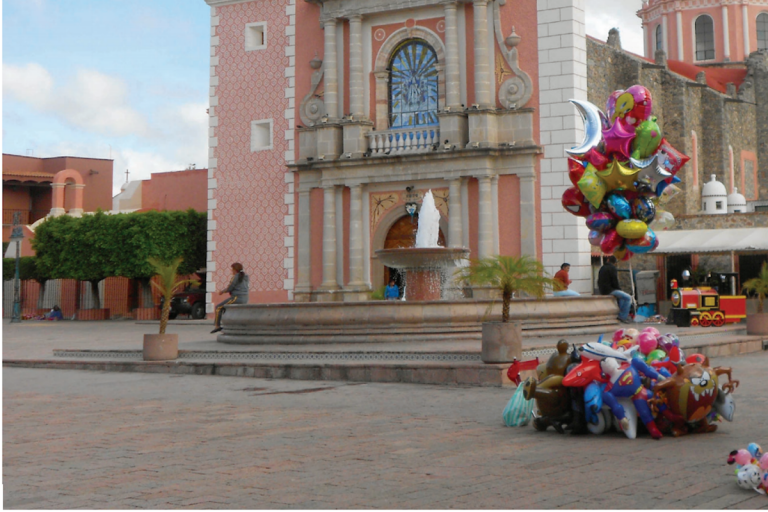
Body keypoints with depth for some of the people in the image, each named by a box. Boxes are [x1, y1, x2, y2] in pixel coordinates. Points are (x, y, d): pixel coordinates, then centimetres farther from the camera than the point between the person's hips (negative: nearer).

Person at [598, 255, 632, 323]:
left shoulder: (602, 268, 16)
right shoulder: (612, 268, -9)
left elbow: (599, 281, 20)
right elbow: (615, 281, -15)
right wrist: (619, 289, 1)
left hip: (603, 291, 9)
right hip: (610, 290, -9)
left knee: (621, 297, 30)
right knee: (628, 298, -9)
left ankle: (620, 315, 23)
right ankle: (623, 317, -9)